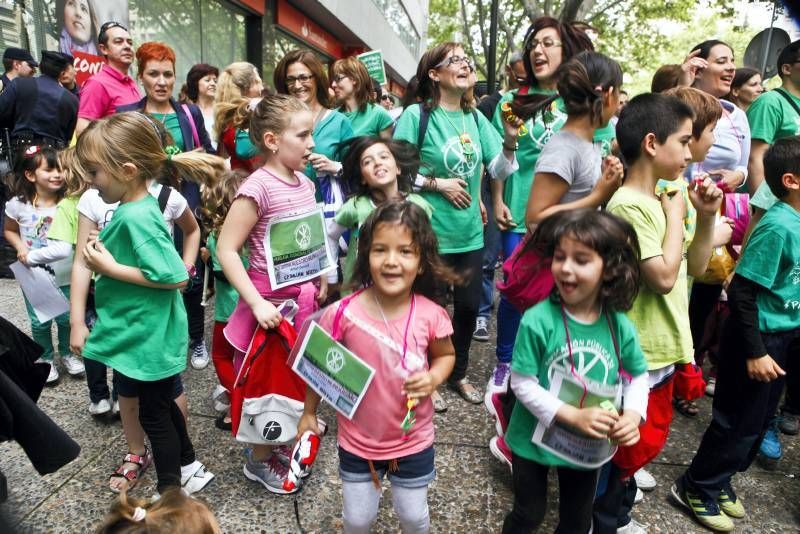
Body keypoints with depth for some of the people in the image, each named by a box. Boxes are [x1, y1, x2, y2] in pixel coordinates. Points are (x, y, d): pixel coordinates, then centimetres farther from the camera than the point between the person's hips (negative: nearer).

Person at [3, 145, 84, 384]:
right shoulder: (18, 204, -11)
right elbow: (9, 231, 6)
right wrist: (20, 247, -11)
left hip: (64, 275, 0)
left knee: (66, 318, 13)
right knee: (40, 322, 12)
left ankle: (67, 354, 39)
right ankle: (46, 359, 35)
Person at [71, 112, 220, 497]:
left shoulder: (138, 216, -26)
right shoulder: (134, 206, 2)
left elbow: (176, 277, -29)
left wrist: (110, 267, -23)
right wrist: (104, 250, 0)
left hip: (150, 338, -9)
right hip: (144, 332, 9)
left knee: (154, 414, 10)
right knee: (162, 405, 24)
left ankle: (170, 493, 32)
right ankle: (189, 469, 43)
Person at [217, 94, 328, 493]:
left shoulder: (305, 183, 5)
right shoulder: (259, 187, -19)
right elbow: (226, 250, -19)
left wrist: (321, 281, 11)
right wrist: (256, 303, -23)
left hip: (304, 296, 7)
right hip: (272, 300, -7)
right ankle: (259, 460, 32)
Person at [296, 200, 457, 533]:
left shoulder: (431, 315, -19)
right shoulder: (343, 313, -22)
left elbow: (446, 355, 2)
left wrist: (432, 379, -18)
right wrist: (309, 413, 4)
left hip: (413, 441, 1)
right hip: (357, 441, 0)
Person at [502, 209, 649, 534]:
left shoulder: (620, 327, -13)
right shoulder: (538, 320, -25)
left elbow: (638, 375, 3)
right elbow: (522, 384, -21)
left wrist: (633, 414, -14)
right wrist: (573, 416, -27)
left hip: (590, 445, 4)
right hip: (535, 440, -3)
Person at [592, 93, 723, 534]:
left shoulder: (660, 200, 7)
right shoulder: (629, 206, -21)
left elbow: (694, 268, 12)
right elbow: (664, 277, -26)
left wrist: (707, 216, -1)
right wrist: (676, 214, -16)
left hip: (663, 348, 9)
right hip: (639, 355, -9)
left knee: (647, 441, 23)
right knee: (631, 447, 8)